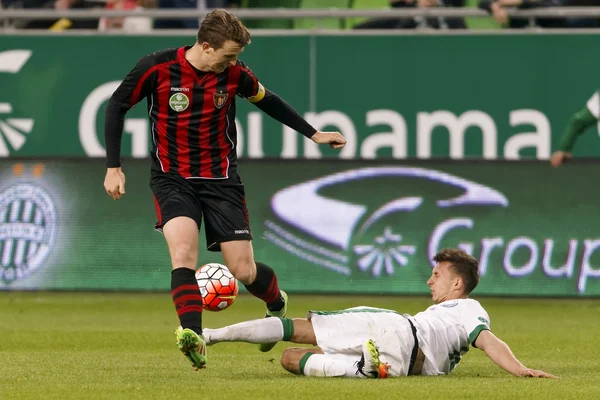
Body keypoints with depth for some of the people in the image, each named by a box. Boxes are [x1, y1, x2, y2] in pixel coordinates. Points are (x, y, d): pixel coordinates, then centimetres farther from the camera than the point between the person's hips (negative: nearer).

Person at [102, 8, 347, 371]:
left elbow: (268, 101, 14)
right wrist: (114, 167, -5)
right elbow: (117, 107, -2)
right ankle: (193, 338, -38)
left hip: (221, 178, 2)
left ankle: (277, 304, 33)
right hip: (172, 179, -2)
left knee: (244, 272, -2)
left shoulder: (234, 74, -6)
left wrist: (313, 134, 17)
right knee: (183, 249, -29)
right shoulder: (158, 68, -14)